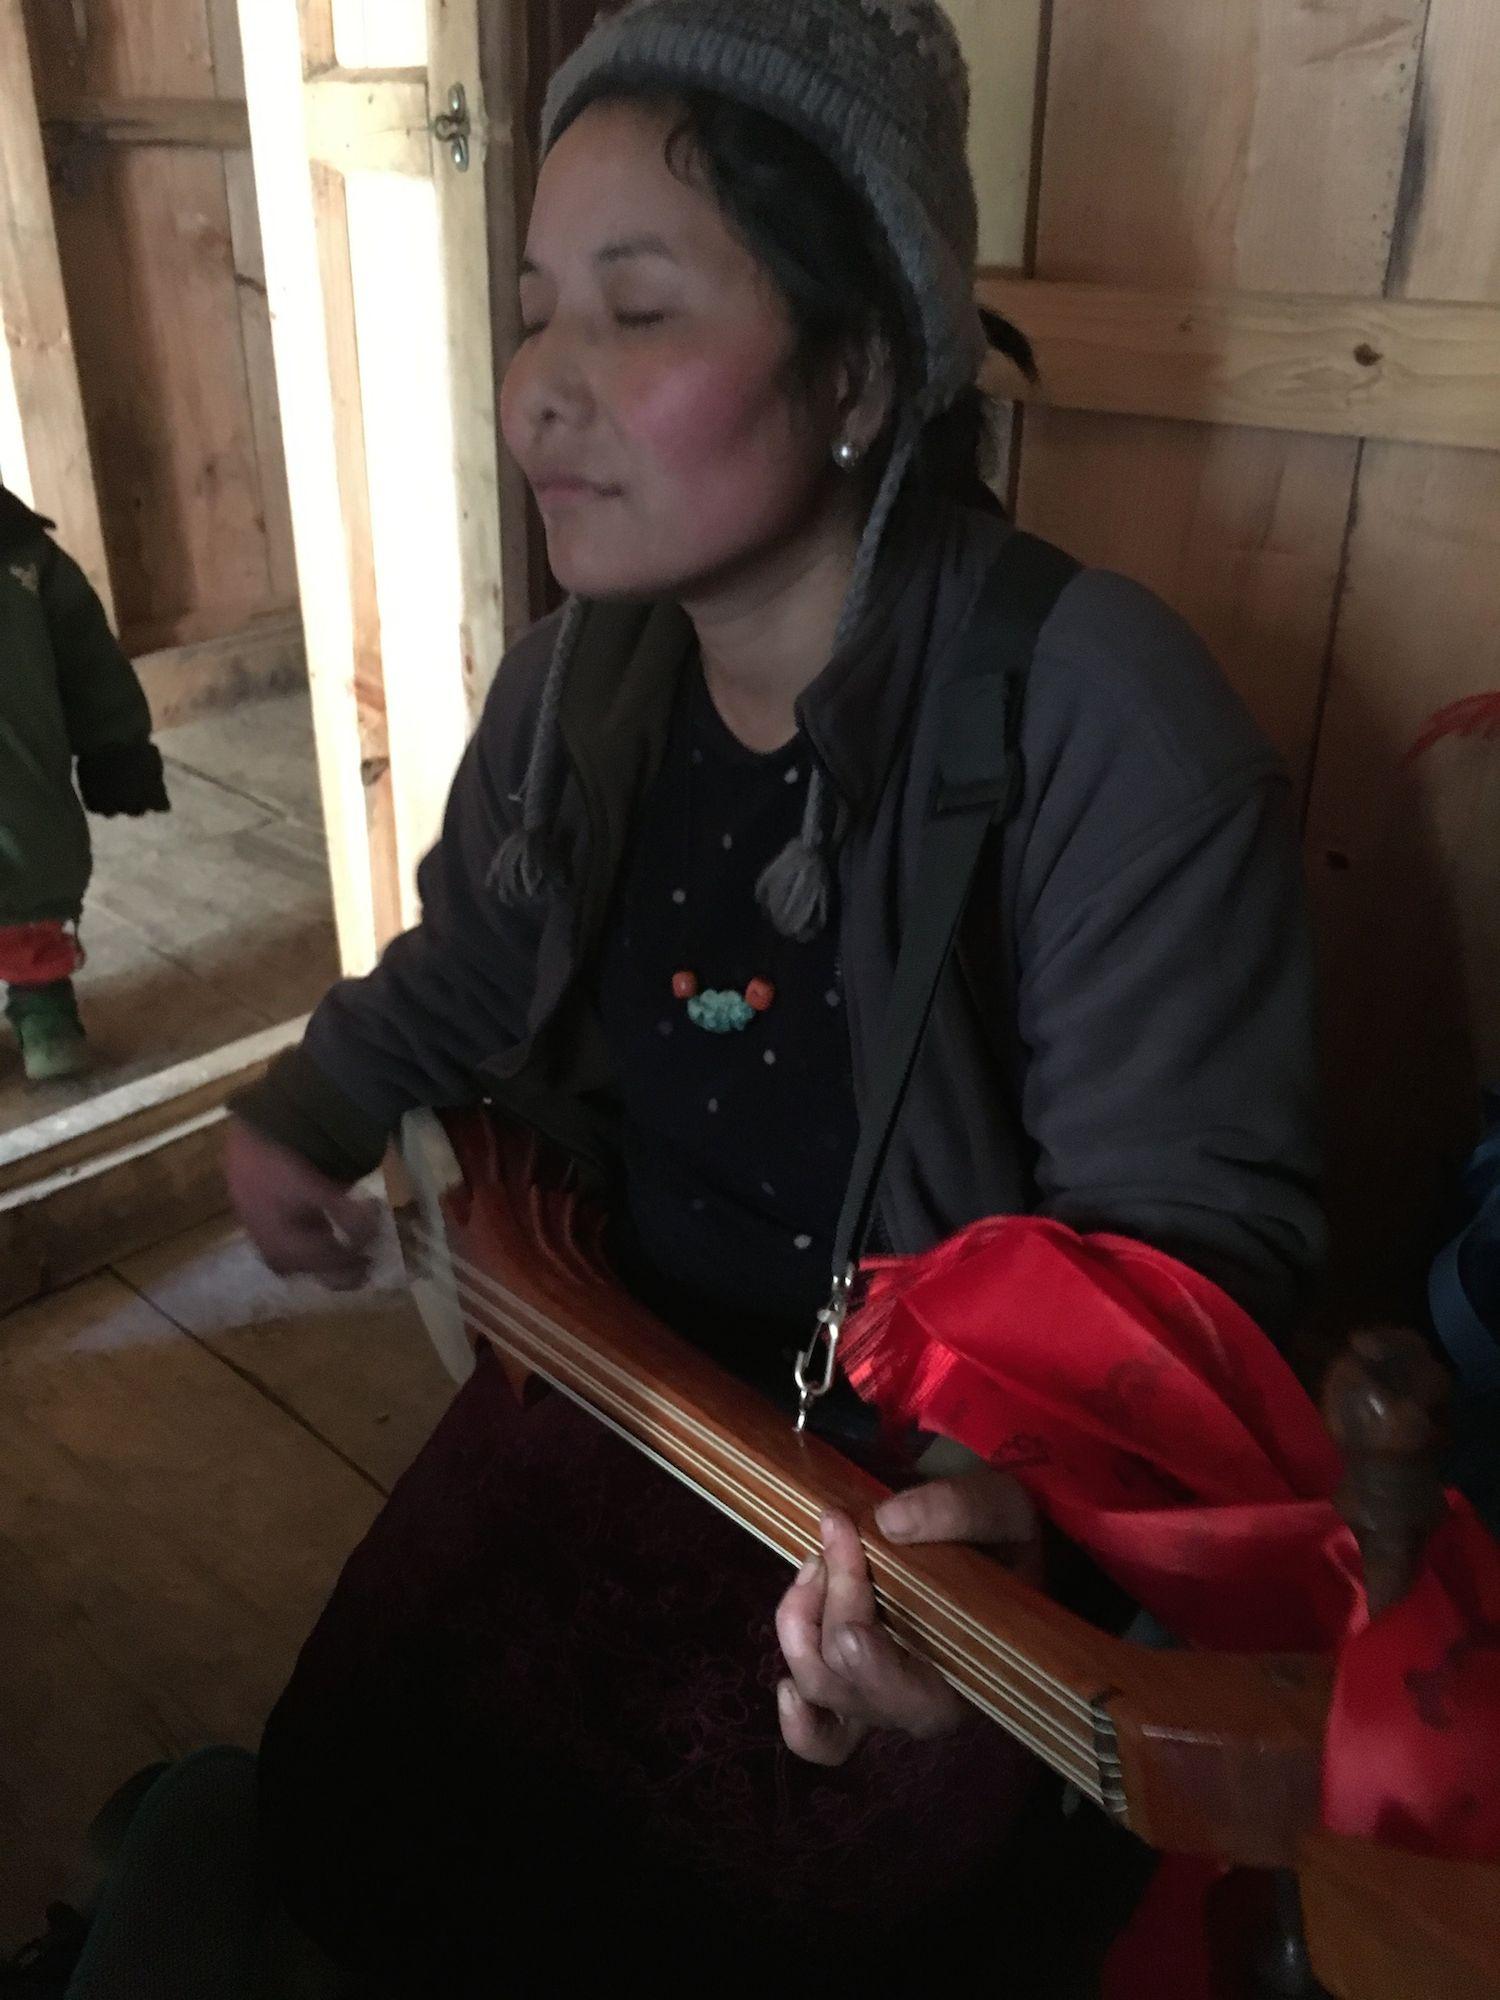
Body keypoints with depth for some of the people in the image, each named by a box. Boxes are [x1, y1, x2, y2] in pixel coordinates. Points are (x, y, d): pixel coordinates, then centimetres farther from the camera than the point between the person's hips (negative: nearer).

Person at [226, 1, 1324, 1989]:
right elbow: (465, 964, 17)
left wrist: (1025, 1491, -40)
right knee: (344, 1816, 12)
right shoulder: (576, 682, -4)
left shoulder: (1107, 720, -26)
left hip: (929, 1502, -5)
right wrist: (301, 1116, 7)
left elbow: (1188, 1220, -24)